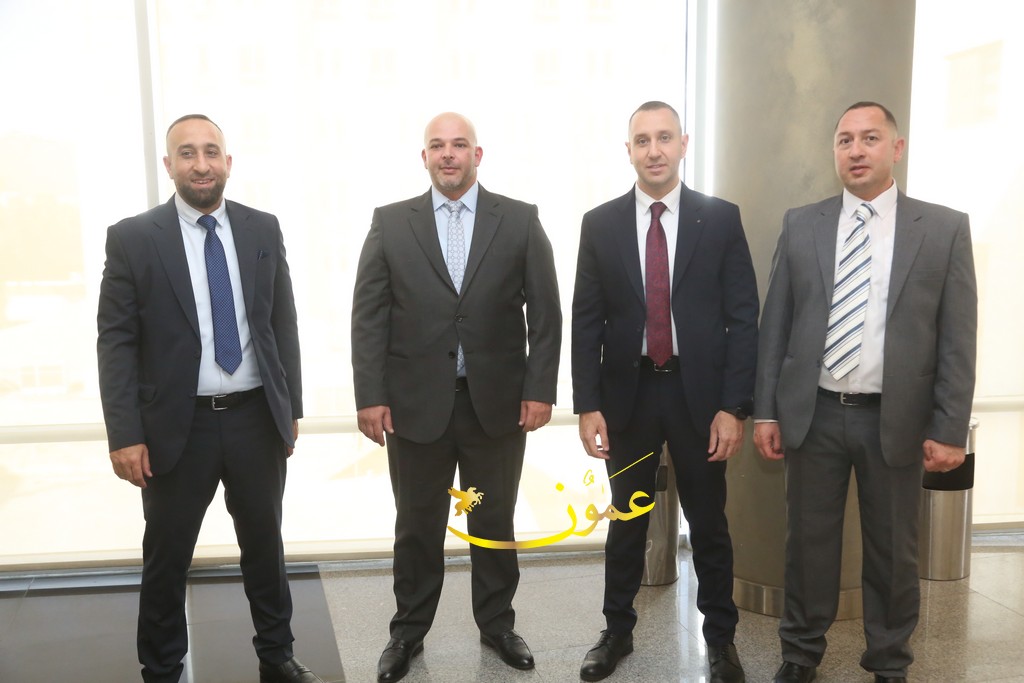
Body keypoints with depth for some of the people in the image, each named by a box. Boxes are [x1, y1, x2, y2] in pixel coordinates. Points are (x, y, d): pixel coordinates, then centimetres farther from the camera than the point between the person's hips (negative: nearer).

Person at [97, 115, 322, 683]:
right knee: (166, 558, 11)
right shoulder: (132, 238, -5)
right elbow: (115, 342, -6)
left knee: (265, 544, 17)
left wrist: (292, 407, 7)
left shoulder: (263, 229, 3)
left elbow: (283, 323, 8)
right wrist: (125, 435, -11)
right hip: (177, 426, -2)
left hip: (257, 420, 3)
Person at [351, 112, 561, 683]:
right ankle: (409, 631, 31)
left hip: (498, 402, 0)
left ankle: (497, 624, 34)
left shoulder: (520, 220, 2)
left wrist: (540, 389, -5)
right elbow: (368, 315, 0)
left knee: (496, 522, 14)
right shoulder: (391, 223, 3)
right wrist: (371, 396, -6)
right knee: (417, 525, 12)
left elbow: (546, 312, 1)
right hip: (416, 402, 0)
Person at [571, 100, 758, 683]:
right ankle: (618, 631, 31)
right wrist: (587, 405, -5)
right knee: (626, 520, 14)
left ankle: (721, 636, 29)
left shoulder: (721, 218, -1)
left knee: (709, 522, 11)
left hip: (700, 393, -1)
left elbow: (743, 317, -3)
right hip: (627, 393, 1)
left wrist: (734, 406, -9)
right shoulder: (600, 224, 2)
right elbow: (586, 322, 2)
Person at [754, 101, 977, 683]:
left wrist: (950, 429, -6)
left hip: (895, 419, -1)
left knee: (894, 550, 12)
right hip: (813, 414, 1)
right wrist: (766, 411, 0)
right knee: (809, 541, 11)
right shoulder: (801, 225, 4)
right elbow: (776, 325, 4)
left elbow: (958, 339, -2)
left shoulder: (944, 228, 0)